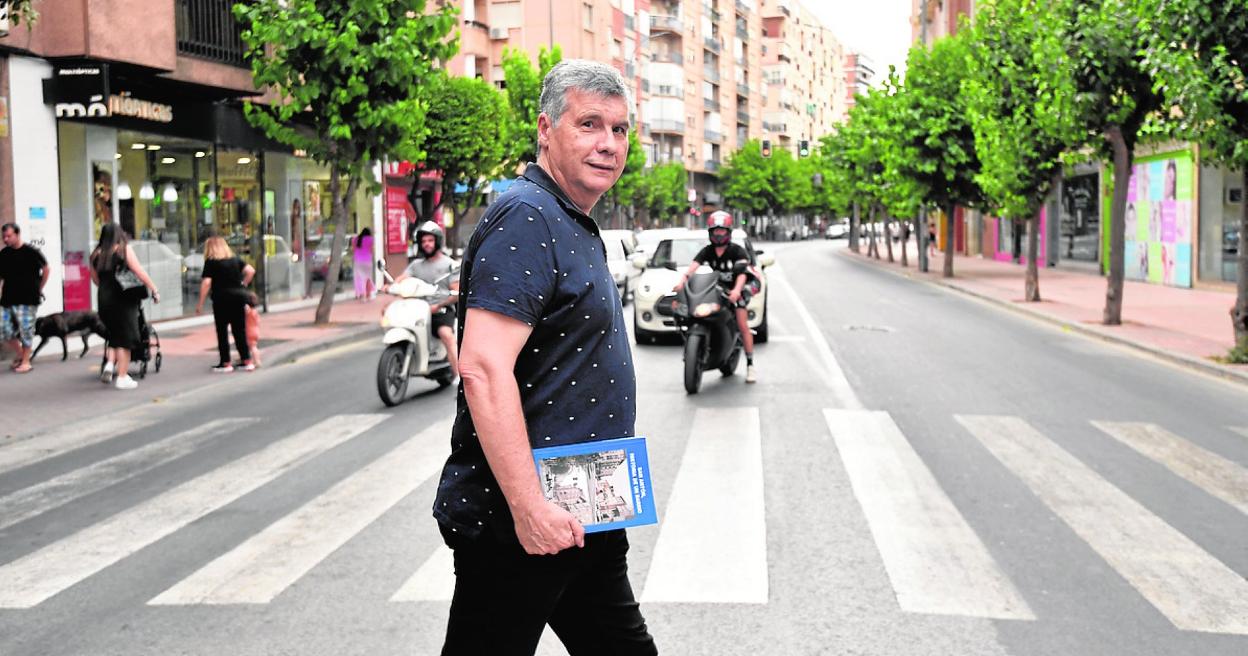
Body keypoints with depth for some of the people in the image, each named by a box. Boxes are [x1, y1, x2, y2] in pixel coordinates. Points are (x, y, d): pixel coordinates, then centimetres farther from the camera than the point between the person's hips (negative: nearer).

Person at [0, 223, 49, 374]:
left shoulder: (31, 252, -6)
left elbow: (46, 270, 3)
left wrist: (39, 289, 4)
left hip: (27, 299, -5)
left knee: (26, 330, -4)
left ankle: (25, 361, 8)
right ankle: (20, 355, 26)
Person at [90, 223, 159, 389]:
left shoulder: (96, 253, 9)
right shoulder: (124, 249, -4)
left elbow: (95, 279, 16)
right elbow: (139, 272, -10)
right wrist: (153, 289, -6)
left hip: (104, 299, 5)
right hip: (123, 298, -5)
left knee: (114, 335, 20)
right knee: (125, 338, 2)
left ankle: (109, 364, -1)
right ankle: (122, 377, 1)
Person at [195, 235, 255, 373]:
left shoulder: (211, 262, -4)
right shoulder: (235, 259, 11)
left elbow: (206, 283, -12)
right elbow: (251, 271, 4)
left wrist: (200, 303, -8)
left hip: (222, 299, -5)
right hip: (239, 297, 5)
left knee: (222, 331, 5)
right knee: (240, 330, 11)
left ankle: (225, 363, 6)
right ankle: (247, 361, 11)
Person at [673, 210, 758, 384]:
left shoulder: (737, 251, -11)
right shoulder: (707, 251, -1)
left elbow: (742, 272, -26)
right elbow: (693, 265, -18)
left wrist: (737, 290, -46)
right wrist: (682, 279, -38)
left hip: (734, 291, -4)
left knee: (743, 326, -14)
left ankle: (750, 365, -8)